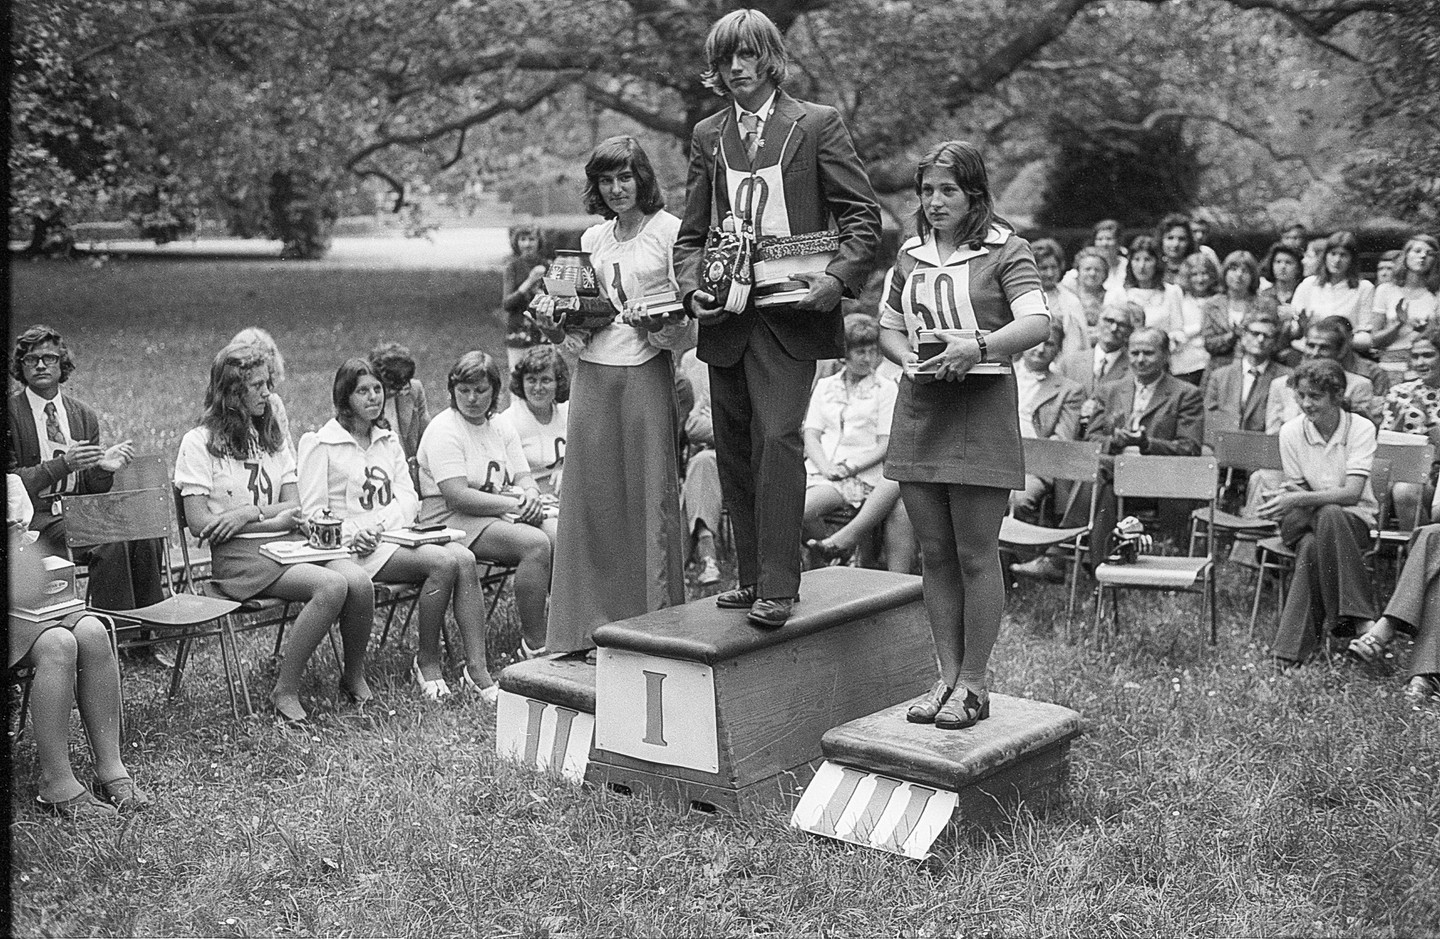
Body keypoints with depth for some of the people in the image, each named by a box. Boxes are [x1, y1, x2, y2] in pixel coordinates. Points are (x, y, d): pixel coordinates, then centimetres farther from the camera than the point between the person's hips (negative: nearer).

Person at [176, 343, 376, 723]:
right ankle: (285, 692, -17)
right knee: (332, 586, -30)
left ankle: (354, 677, -1)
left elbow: (293, 508, 11)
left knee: (360, 582, -24)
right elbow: (199, 524, -8)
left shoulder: (272, 437, 19)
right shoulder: (199, 442, -1)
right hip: (238, 554, -6)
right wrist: (273, 520, -8)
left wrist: (249, 513, -9)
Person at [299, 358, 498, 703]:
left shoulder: (389, 441, 20)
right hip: (355, 547, -6)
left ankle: (476, 669, -27)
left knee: (464, 558, -24)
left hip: (395, 533, 6)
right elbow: (313, 512, -4)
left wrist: (378, 524, -12)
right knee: (444, 563, -28)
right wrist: (351, 532, -21)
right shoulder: (322, 445, 2)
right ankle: (427, 663, -12)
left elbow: (408, 498, 8)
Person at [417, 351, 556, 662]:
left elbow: (524, 477, 11)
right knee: (535, 543, -30)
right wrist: (513, 504, -20)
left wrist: (530, 495, -14)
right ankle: (534, 645, -23)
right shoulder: (444, 430, -10)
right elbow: (458, 497, -19)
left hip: (504, 516, 7)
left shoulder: (502, 427, 15)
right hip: (454, 521, -7)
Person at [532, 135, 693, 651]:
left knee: (649, 490, -3)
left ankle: (657, 621, 6)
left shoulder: (669, 230, 0)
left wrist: (658, 324, -21)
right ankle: (592, 622, 12)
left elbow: (690, 315, -3)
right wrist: (557, 319, 1)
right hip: (593, 372, 5)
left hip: (647, 371, -5)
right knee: (591, 493, 3)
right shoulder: (591, 239, 16)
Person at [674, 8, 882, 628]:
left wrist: (837, 278, -15)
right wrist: (693, 288, -3)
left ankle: (779, 588, -13)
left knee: (777, 438, -17)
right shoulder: (706, 136, 15)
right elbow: (691, 233, 16)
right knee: (734, 453, 8)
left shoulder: (817, 124, 3)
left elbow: (863, 216, 1)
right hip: (726, 316, 5)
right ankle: (751, 577, 19)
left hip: (790, 312, -5)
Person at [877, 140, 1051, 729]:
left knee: (976, 555, -1)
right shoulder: (910, 258, 15)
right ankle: (947, 677, 18)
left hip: (980, 413, -5)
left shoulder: (1004, 250, -1)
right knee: (934, 555, 8)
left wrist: (977, 345, -26)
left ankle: (974, 685, 9)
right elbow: (887, 329, 19)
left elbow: (1037, 324, -12)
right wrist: (908, 357, -2)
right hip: (918, 410, 5)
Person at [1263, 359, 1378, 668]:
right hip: (1305, 519, 1)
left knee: (1329, 515, -39)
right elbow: (1298, 489, 2)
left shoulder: (1361, 428, -9)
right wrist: (1283, 496, -23)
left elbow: (1352, 493, -19)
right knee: (1310, 547, -36)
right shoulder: (1291, 432, -2)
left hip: (1352, 519, -1)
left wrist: (1299, 499, -32)